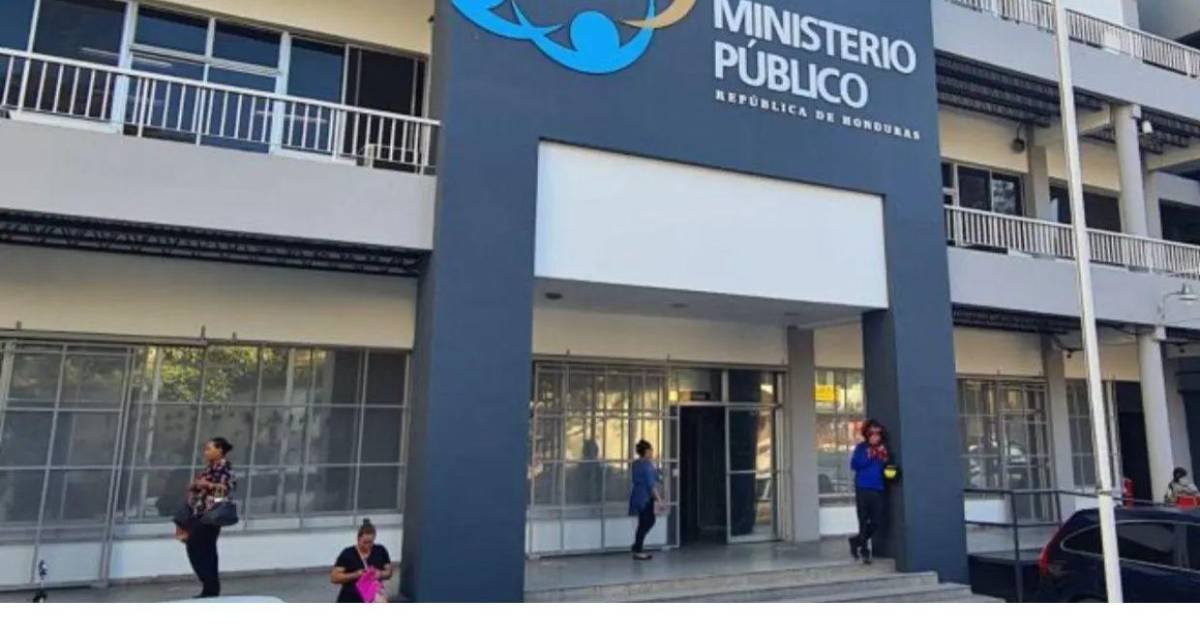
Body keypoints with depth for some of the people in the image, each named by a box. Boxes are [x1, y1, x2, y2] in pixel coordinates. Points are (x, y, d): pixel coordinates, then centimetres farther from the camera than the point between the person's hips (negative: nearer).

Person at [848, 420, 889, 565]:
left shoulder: (883, 449, 12)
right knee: (864, 522, -1)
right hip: (863, 489, -3)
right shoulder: (861, 448, 2)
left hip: (878, 489, 4)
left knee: (877, 523, 1)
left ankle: (856, 541, 22)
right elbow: (854, 464, -8)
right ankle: (865, 550, 11)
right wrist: (868, 457, -16)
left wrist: (886, 460, -4)